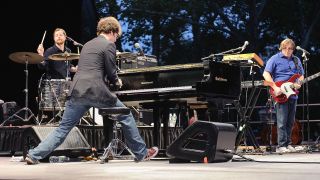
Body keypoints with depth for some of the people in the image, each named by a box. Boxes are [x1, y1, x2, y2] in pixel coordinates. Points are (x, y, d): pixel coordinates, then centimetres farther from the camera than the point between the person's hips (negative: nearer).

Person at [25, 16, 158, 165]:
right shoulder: (109, 45, 0)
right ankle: (141, 153, 16)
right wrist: (117, 82, 19)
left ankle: (34, 155, 0)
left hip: (76, 92, 6)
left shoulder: (87, 45, 23)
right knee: (126, 116, 11)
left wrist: (112, 80, 26)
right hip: (96, 92, -6)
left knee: (63, 128, 9)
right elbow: (111, 73, -3)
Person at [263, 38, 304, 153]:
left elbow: (301, 75, 21)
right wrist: (275, 88, -18)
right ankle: (281, 146, -6)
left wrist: (299, 83, -2)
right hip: (280, 94, -6)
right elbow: (266, 74, -9)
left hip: (293, 95, 6)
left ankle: (288, 144, 16)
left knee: (290, 122, 9)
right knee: (282, 122, -9)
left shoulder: (296, 60, 16)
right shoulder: (275, 59, -2)